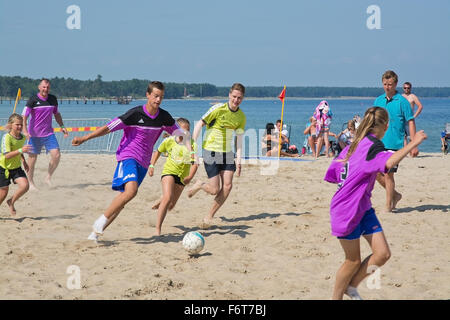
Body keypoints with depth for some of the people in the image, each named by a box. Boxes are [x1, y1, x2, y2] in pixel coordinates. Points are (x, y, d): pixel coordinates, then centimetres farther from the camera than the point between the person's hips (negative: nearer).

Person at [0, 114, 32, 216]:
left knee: (25, 185, -15)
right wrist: (21, 150, -41)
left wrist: (24, 161, 13)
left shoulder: (23, 137, -2)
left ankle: (11, 202, 8)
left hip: (16, 168, 5)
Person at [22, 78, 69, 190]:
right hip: (34, 134, -4)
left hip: (49, 133, 4)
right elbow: (24, 116, -13)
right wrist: (25, 130, -26)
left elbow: (56, 114, 22)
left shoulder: (53, 99, 6)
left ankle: (48, 177, 10)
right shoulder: (33, 100, -9)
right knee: (32, 158, 4)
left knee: (56, 155, -9)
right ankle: (31, 183, 18)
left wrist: (62, 127, 15)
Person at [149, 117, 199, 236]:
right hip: (169, 171, -3)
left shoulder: (192, 144, -4)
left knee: (171, 206, 12)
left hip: (182, 176, 3)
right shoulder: (169, 141, -3)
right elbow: (158, 152, 16)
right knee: (168, 197, -26)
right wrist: (151, 165, 8)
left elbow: (195, 163, -11)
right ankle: (158, 229, -22)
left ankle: (160, 202, 53)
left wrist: (190, 176, -26)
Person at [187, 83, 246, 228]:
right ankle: (199, 185, 26)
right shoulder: (218, 109, -13)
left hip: (227, 153, 5)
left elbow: (239, 138, 9)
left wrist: (238, 160, 1)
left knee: (227, 186, -8)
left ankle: (209, 216, 7)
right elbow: (200, 124, -8)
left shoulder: (241, 117, 3)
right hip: (211, 151, -5)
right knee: (215, 189, -10)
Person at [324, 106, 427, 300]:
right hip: (347, 211, -9)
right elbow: (388, 163, -39)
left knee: (383, 253, 2)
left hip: (363, 208, 9)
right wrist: (413, 144, -34)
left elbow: (331, 176, 16)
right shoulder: (373, 145, -16)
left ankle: (352, 286, 19)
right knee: (353, 261, 4)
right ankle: (336, 296, 22)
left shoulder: (355, 144, 12)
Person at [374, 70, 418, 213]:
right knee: (377, 173, 6)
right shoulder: (378, 101, 10)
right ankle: (395, 195, 27)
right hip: (379, 144, 6)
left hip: (394, 144, -6)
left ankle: (388, 206, 4)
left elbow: (411, 122, -5)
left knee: (388, 174, -6)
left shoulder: (402, 101, -6)